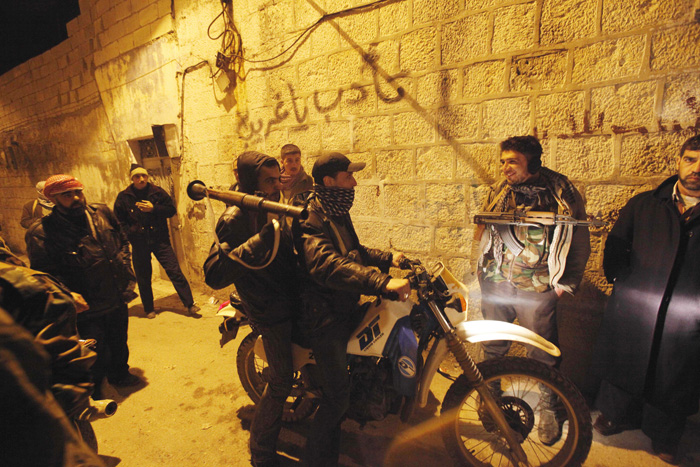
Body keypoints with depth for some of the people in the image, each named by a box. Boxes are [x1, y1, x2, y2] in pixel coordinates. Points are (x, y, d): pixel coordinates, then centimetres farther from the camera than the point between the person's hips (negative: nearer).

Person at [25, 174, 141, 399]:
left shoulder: (102, 213, 0)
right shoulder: (42, 233, -15)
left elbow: (122, 241, 13)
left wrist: (125, 269, 5)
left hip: (118, 300, 5)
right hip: (88, 308, -5)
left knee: (119, 344, 25)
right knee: (97, 357, 7)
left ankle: (120, 374, 52)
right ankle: (92, 396, 35)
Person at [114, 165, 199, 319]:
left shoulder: (157, 192, 2)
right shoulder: (124, 197, 3)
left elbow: (171, 210, 2)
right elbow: (118, 220, 8)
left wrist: (153, 208, -13)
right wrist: (130, 233, -5)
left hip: (160, 240, -1)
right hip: (138, 243, 1)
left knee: (175, 271, -6)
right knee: (143, 278, 9)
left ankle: (190, 304, -1)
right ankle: (149, 309, 26)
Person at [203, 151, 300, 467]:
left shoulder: (270, 209, 6)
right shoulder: (235, 218, -21)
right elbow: (214, 274, -35)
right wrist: (262, 237, -41)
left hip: (291, 300, 9)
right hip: (271, 312, -8)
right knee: (280, 383, 3)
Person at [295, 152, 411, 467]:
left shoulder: (338, 213, 11)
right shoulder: (310, 219, -21)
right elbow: (327, 264, -37)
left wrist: (387, 259, 8)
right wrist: (382, 282, -45)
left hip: (345, 309, 10)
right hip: (325, 317, -10)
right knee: (338, 397, -3)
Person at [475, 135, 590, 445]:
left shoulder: (562, 193, -4)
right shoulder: (499, 190, 6)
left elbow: (579, 243, 3)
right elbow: (483, 231, 16)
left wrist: (566, 284, 1)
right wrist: (484, 269, 10)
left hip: (537, 288, -3)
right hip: (496, 282, 3)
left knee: (543, 353, 9)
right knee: (492, 347, 16)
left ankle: (548, 408, 34)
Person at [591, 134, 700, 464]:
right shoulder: (644, 204, 2)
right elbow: (616, 244, 10)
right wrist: (620, 278, 1)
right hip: (633, 310, 0)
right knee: (622, 366, 16)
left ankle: (665, 437, 40)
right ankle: (616, 415, 41)